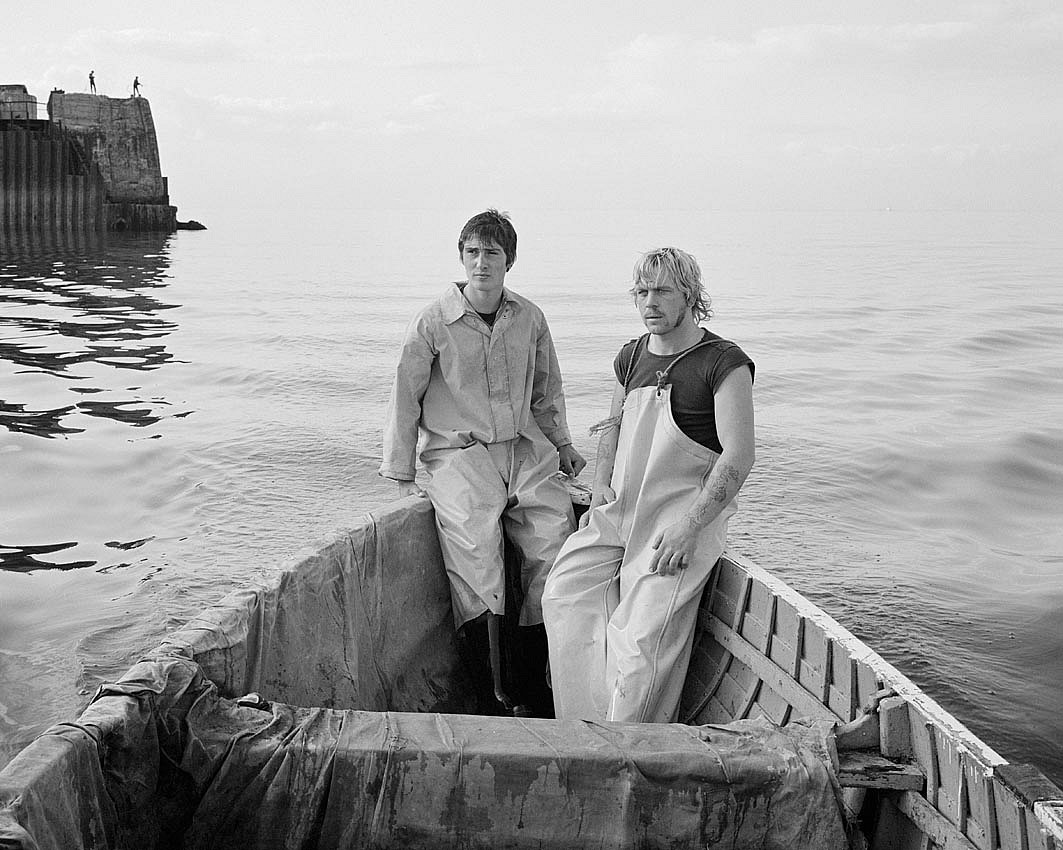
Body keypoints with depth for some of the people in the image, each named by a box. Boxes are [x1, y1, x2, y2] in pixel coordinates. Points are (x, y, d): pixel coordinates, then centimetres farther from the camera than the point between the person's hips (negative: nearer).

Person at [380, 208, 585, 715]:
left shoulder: (530, 319, 9)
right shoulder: (433, 322, -2)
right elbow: (405, 400, 2)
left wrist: (560, 442, 20)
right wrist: (403, 477, 2)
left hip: (524, 447, 4)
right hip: (457, 451, -3)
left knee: (556, 530, -19)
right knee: (474, 540, -27)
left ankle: (537, 668, -5)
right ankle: (491, 688, -20)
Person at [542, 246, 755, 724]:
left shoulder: (723, 363, -8)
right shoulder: (631, 357, 12)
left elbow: (738, 456, -14)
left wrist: (688, 528, -20)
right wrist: (601, 484, 9)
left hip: (683, 519, -6)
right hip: (620, 510, 7)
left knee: (643, 639, -15)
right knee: (564, 595, -9)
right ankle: (586, 730, -1)